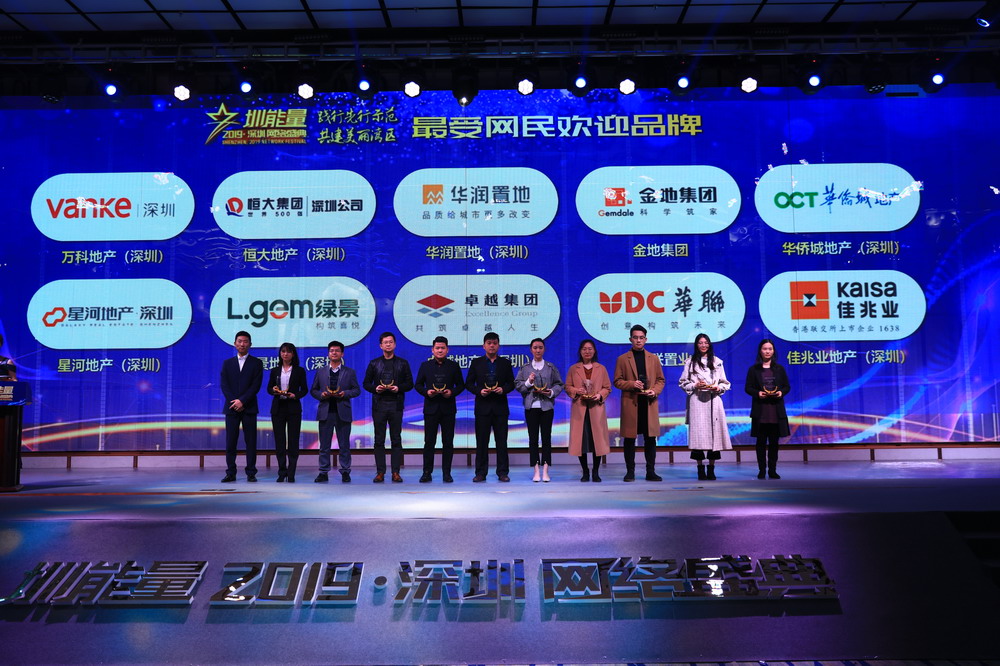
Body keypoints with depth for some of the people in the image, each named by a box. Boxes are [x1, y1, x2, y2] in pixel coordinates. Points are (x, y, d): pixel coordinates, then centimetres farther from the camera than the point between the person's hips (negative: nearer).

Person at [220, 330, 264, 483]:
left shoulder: (256, 363, 5)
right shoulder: (227, 363, 12)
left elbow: (256, 385, -4)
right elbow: (224, 385, 3)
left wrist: (242, 401, -13)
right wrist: (234, 402, -10)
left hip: (249, 407, -2)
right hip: (231, 407, 2)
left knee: (250, 441, 0)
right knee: (230, 442, 1)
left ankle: (251, 473, 5)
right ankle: (231, 473, 7)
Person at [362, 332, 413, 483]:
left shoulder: (402, 363, 9)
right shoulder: (374, 363, 11)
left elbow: (409, 383, 7)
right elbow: (366, 383, 10)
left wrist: (399, 388, -12)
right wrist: (375, 388, -9)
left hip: (396, 404, -1)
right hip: (379, 405, 1)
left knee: (396, 439, 0)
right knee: (379, 440, 1)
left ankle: (396, 472, 3)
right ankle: (380, 472, 5)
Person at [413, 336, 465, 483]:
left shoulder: (453, 366, 7)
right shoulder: (425, 366, 8)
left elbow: (461, 385, 8)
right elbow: (417, 384, 9)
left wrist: (452, 392, -11)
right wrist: (426, 392, -10)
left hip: (448, 409, 0)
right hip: (431, 408, 0)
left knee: (448, 442, 2)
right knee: (429, 441, 1)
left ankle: (446, 472, 10)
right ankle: (427, 472, 8)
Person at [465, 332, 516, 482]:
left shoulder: (505, 363, 9)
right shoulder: (476, 362, 7)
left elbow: (511, 383, 8)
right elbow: (469, 383, 5)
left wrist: (503, 389, -12)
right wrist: (479, 391, -12)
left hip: (500, 407, 0)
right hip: (482, 406, 0)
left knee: (501, 441, 3)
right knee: (481, 441, 2)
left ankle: (502, 472, 10)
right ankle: (481, 473, 8)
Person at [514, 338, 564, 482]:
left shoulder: (551, 367, 9)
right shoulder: (524, 368, 9)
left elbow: (559, 384, 8)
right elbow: (517, 384, 5)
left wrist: (551, 392, -9)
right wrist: (528, 383, -11)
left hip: (547, 406, 0)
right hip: (531, 406, 0)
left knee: (546, 437, 0)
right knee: (533, 438, 1)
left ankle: (545, 471, 4)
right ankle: (536, 471, 5)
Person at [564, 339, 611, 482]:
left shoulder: (601, 368, 10)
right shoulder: (573, 369, 10)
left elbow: (607, 388, 9)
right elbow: (567, 387, 8)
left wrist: (600, 395, -10)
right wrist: (576, 391, -11)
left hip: (596, 408, 0)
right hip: (579, 408, 0)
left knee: (597, 439, -1)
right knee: (580, 440, -1)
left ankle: (596, 472, 9)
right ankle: (585, 472, 10)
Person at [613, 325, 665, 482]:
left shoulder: (653, 358, 14)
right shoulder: (622, 359, 6)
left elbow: (661, 380, 13)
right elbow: (617, 381, 3)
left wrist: (655, 391, -6)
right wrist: (632, 384, -14)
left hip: (649, 403, 2)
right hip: (630, 404, -2)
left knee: (650, 438, 3)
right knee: (630, 438, 1)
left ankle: (650, 471, 10)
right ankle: (630, 471, 9)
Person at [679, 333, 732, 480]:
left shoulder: (717, 362, 13)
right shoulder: (690, 362, 8)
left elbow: (725, 383, 14)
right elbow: (682, 382, 7)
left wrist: (717, 387, -6)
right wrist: (695, 386, -10)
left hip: (713, 400, 2)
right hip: (696, 401, -2)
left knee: (714, 431, -2)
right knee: (698, 432, -6)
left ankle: (711, 469, 8)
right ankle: (700, 469, 3)